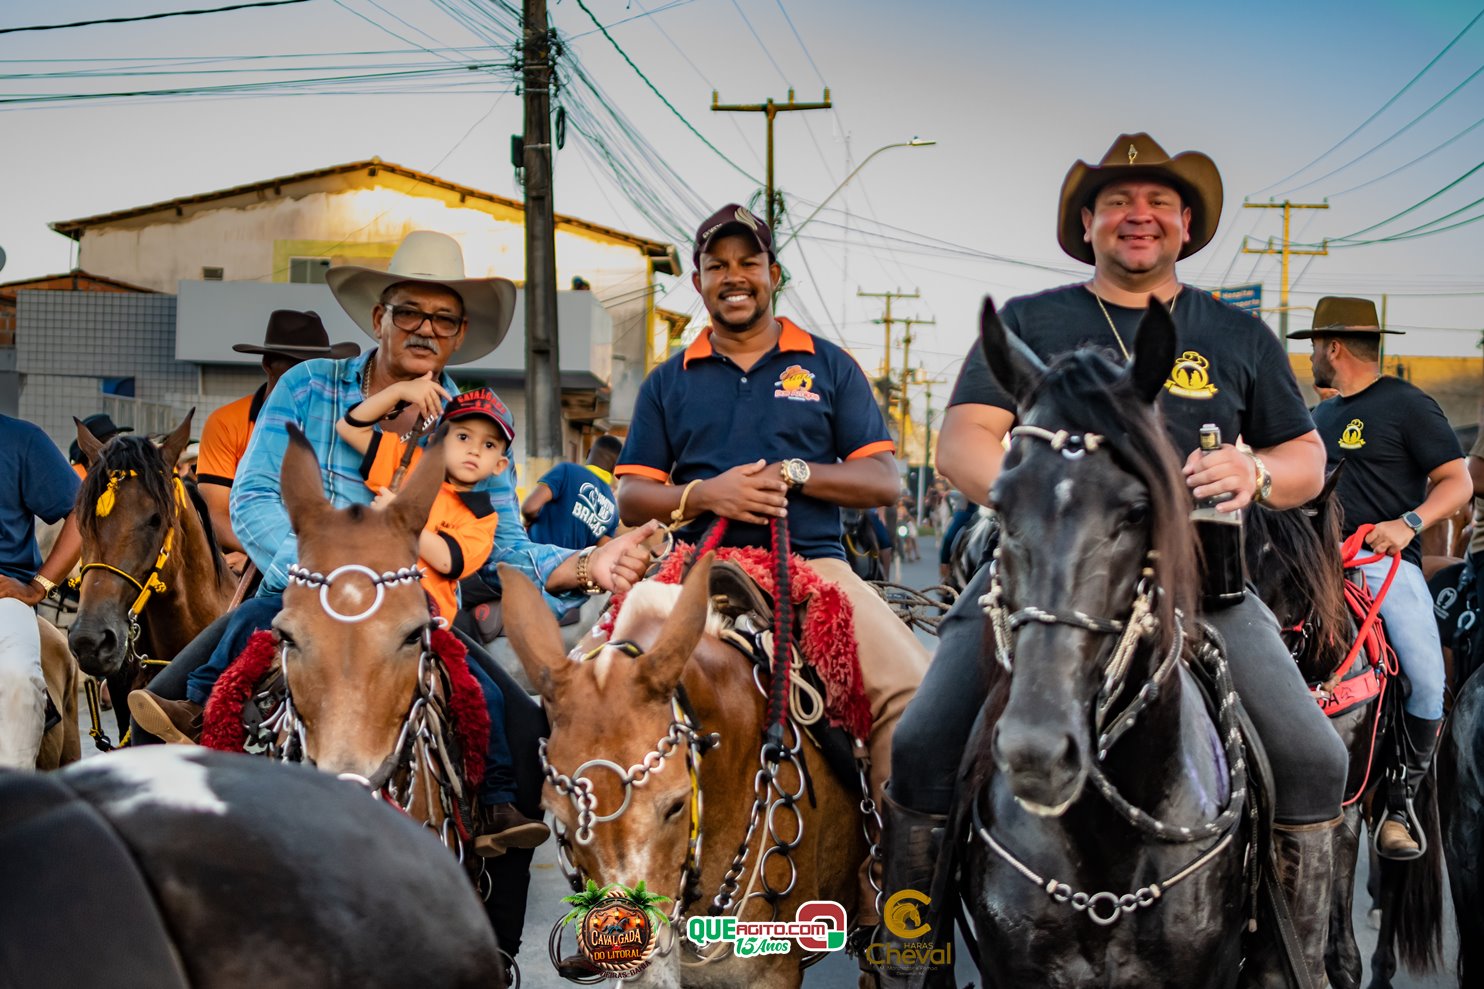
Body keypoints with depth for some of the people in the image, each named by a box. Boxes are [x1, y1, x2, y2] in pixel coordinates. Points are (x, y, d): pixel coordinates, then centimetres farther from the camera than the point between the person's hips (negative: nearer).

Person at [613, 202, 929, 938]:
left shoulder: (828, 367, 15)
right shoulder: (669, 383, 18)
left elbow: (882, 483, 7)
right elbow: (631, 497, 13)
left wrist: (795, 474, -9)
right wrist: (705, 495, -7)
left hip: (814, 564, -1)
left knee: (911, 686, -25)